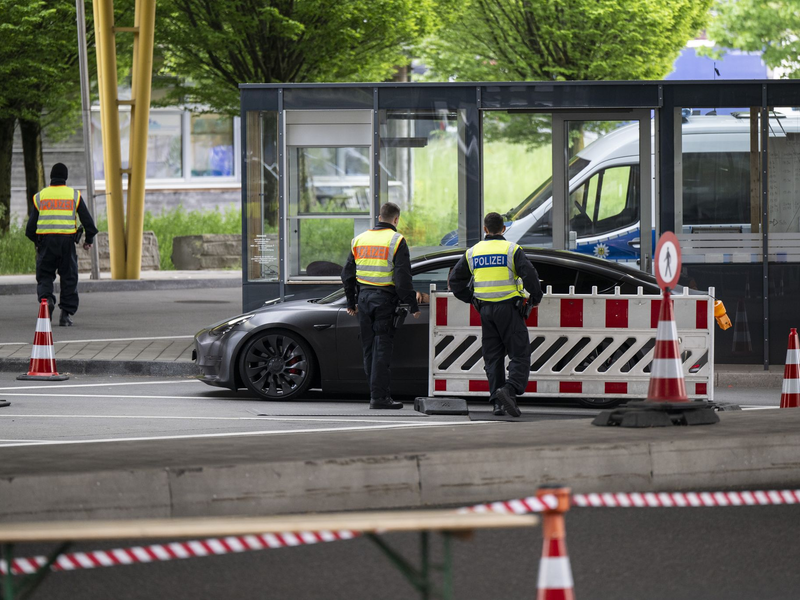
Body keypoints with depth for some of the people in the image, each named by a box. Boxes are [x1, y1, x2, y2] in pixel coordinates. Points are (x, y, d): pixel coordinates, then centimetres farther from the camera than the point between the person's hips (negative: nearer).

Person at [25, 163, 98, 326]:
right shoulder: (74, 195, 5)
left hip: (45, 240, 0)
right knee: (68, 277, 7)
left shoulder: (40, 197, 7)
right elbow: (87, 220, 4)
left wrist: (36, 241, 23)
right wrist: (89, 239, 18)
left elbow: (31, 225, 7)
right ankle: (66, 314, 5)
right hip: (67, 242, 0)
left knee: (44, 275, 9)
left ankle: (46, 297, -21)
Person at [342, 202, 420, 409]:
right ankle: (379, 396, -10)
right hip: (384, 299, -5)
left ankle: (378, 392, 15)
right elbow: (403, 276, -13)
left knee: (369, 347, 11)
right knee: (382, 347, -5)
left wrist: (351, 302, 23)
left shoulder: (360, 239, 11)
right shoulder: (396, 240, -7)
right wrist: (412, 304, -7)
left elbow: (347, 273, 15)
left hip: (364, 298, 5)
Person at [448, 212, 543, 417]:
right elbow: (529, 275, -14)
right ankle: (509, 390, -26)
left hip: (485, 310, 4)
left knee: (493, 357, 9)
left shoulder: (473, 252, 8)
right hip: (508, 308, -4)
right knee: (519, 355, -3)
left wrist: (471, 299, 19)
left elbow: (455, 280, 11)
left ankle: (497, 403, 4)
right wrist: (535, 298, 2)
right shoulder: (512, 250, -5)